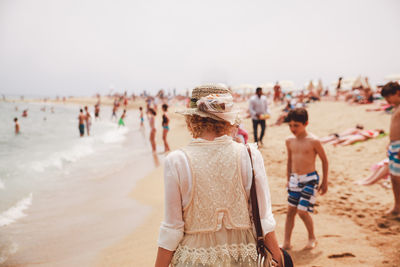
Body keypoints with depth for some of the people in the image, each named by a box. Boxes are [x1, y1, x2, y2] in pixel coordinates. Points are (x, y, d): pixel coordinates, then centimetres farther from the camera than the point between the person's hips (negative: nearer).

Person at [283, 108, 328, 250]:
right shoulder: (290, 141, 4)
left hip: (309, 179, -5)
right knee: (290, 210, 5)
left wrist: (325, 182, 2)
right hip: (294, 179, 5)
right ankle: (286, 243, 12)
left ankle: (312, 238, 18)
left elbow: (324, 160, -2)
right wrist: (288, 179, 21)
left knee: (302, 211, -8)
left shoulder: (313, 141, -11)